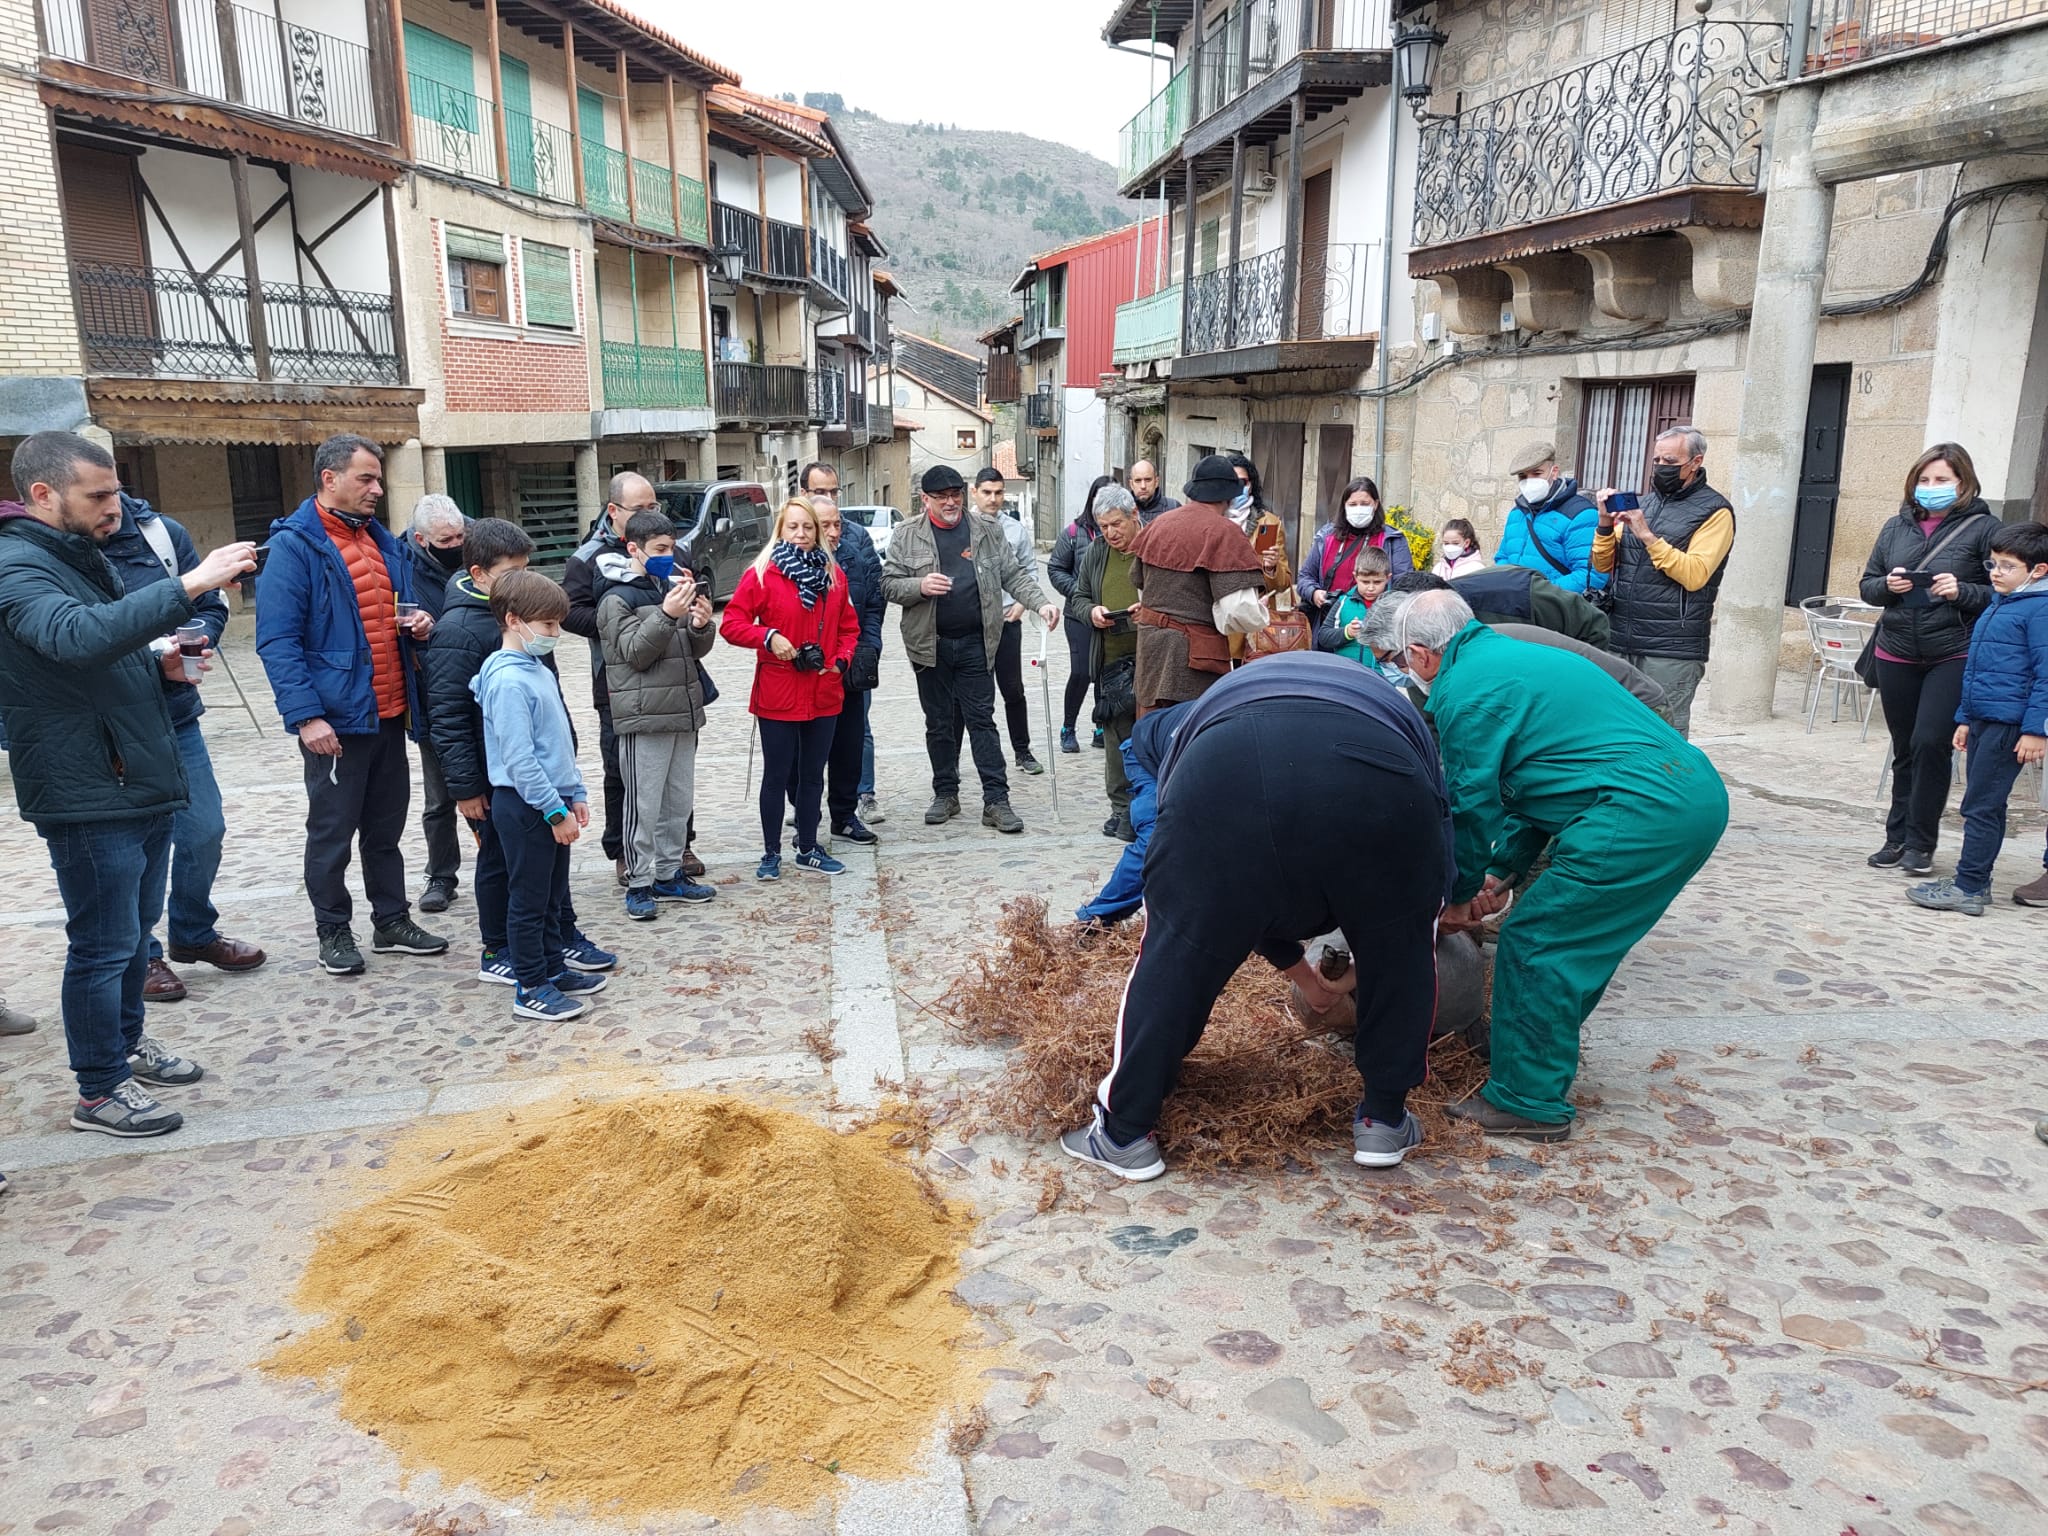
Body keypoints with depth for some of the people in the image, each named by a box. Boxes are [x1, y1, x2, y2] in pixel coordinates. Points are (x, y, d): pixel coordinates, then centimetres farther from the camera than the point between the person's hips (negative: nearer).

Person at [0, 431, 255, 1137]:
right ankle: (99, 1092, 13)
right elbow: (79, 636, -38)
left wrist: (161, 663, 11)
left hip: (143, 781, 9)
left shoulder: (82, 556, 15)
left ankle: (127, 1042, 38)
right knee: (104, 944, 0)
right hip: (87, 794, -9)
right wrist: (188, 586, -42)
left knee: (137, 928, 21)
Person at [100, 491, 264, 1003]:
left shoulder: (162, 533, 0)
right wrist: (156, 661, -23)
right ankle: (140, 955, 26)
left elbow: (210, 606, 6)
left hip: (178, 716, 4)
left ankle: (194, 934, 34)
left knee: (206, 832, 12)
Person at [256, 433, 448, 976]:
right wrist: (305, 714, -23)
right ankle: (334, 931, 19)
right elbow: (277, 640, -15)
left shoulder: (383, 542, 13)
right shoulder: (294, 545, -10)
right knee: (332, 831, 6)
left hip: (389, 713, 7)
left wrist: (418, 625, 1)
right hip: (334, 718, -7)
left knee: (386, 827, 16)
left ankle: (392, 920, 27)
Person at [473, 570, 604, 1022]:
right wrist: (556, 810, -20)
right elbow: (519, 759, -23)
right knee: (529, 899, 1)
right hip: (524, 805, -9)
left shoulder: (540, 671, 11)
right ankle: (530, 989, 11)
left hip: (551, 803, 9)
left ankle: (553, 970, 30)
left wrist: (575, 793, 15)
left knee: (553, 895, 18)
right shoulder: (508, 681, -20)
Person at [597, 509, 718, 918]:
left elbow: (696, 650, 15)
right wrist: (667, 614, -25)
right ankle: (639, 884, 6)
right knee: (644, 804, -3)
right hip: (644, 716, -7)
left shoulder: (672, 585, 13)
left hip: (682, 712, 7)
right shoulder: (617, 598, -6)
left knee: (679, 800, 13)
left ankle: (669, 874, 24)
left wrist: (701, 626, -7)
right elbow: (635, 652, -14)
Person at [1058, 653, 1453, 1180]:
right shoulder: (1393, 706, 45)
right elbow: (1437, 872, 44)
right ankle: (1384, 1119, 37)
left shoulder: (1220, 700, 46)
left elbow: (1228, 896, 47)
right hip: (1376, 765, 0)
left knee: (1179, 949, 18)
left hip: (1228, 764, 0)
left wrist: (1299, 970, 59)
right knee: (1401, 945, 27)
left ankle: (1124, 1133, 28)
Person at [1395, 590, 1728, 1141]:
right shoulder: (1513, 657, 25)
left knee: (1533, 943, -2)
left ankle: (1529, 1102, 6)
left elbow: (1472, 804, -1)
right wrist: (1503, 872, 27)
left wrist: (1460, 894, 15)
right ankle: (1547, 1056, 34)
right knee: (1580, 941, 21)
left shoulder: (1463, 689, -5)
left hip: (1642, 813, -10)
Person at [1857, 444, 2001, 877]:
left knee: (1930, 742, -11)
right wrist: (1887, 586, -8)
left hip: (1953, 657, -4)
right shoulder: (1896, 526, 10)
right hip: (1897, 654, 4)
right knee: (1905, 748, 11)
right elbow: (1868, 585, 13)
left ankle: (1920, 844, 2)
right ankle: (1898, 838, 20)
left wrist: (1962, 592, -20)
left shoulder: (1983, 527, -2)